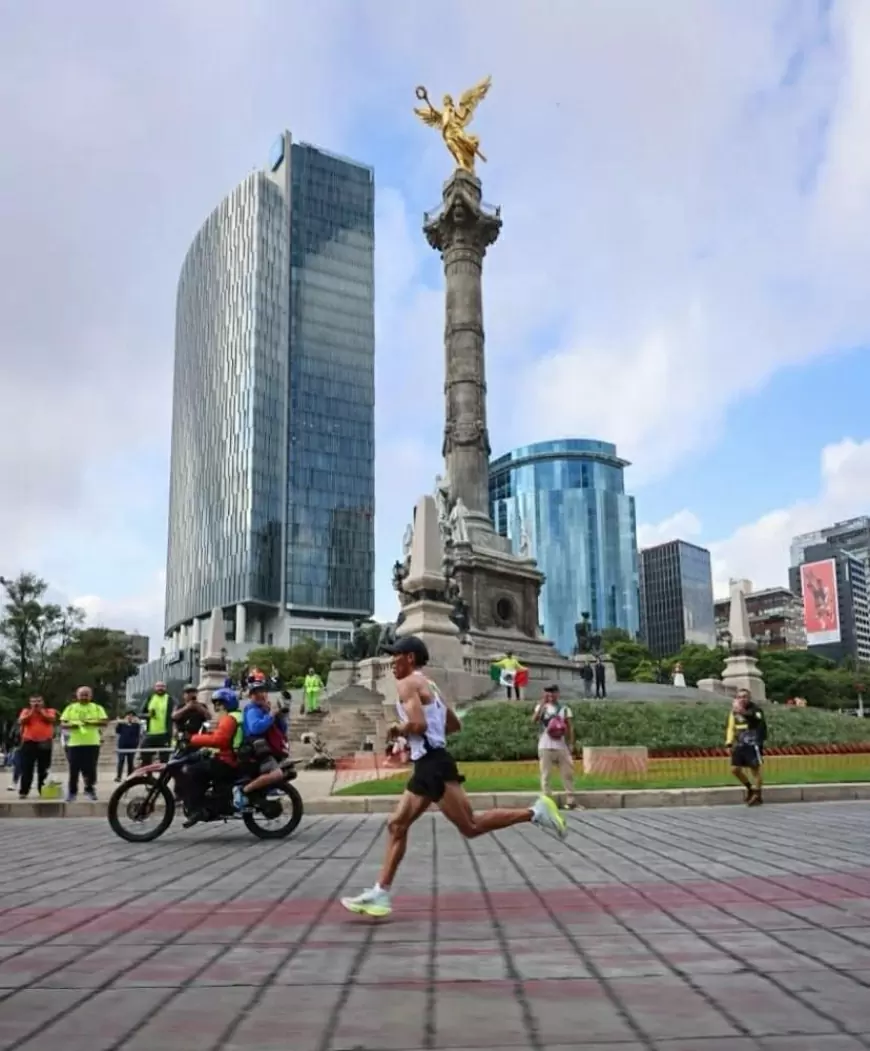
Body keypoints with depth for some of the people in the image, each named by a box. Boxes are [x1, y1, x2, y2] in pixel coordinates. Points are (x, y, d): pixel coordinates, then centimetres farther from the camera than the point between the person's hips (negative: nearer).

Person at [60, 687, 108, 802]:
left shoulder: (97, 708, 7)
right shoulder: (70, 708, 10)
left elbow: (104, 722, -1)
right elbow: (62, 723, 7)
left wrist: (91, 722, -15)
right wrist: (71, 725, -14)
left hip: (92, 743, 0)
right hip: (75, 743, 0)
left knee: (90, 769, 1)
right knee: (74, 769, -1)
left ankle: (90, 790, 13)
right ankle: (72, 791, 8)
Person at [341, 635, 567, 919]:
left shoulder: (409, 683, -9)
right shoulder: (426, 685, 21)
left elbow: (418, 724, -24)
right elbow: (454, 724, 26)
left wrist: (398, 729, -5)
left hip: (433, 764, -10)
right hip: (427, 765, 10)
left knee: (471, 826, -9)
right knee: (397, 825, 8)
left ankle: (534, 812, -7)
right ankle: (380, 894, 9)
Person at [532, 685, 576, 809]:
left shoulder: (564, 708, 7)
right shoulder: (541, 707, 4)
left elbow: (570, 727, 6)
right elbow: (534, 719, -15)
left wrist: (571, 744, -3)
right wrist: (543, 703, -15)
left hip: (561, 746, 1)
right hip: (545, 746, -1)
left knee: (567, 773, 1)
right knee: (546, 775, 0)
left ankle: (570, 800, 6)